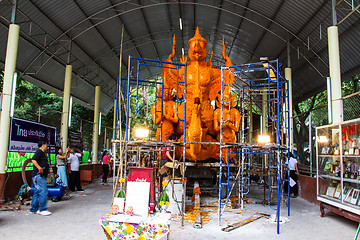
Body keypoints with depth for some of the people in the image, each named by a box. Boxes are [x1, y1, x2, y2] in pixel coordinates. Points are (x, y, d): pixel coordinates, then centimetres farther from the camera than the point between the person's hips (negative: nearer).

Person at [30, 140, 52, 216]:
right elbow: (33, 160, -25)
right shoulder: (39, 152, -9)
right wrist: (39, 167, -35)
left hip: (41, 176, 11)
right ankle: (42, 209, -6)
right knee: (44, 192, -11)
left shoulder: (42, 153, 21)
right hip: (38, 175, -11)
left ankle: (34, 209, 22)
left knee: (37, 192, 15)